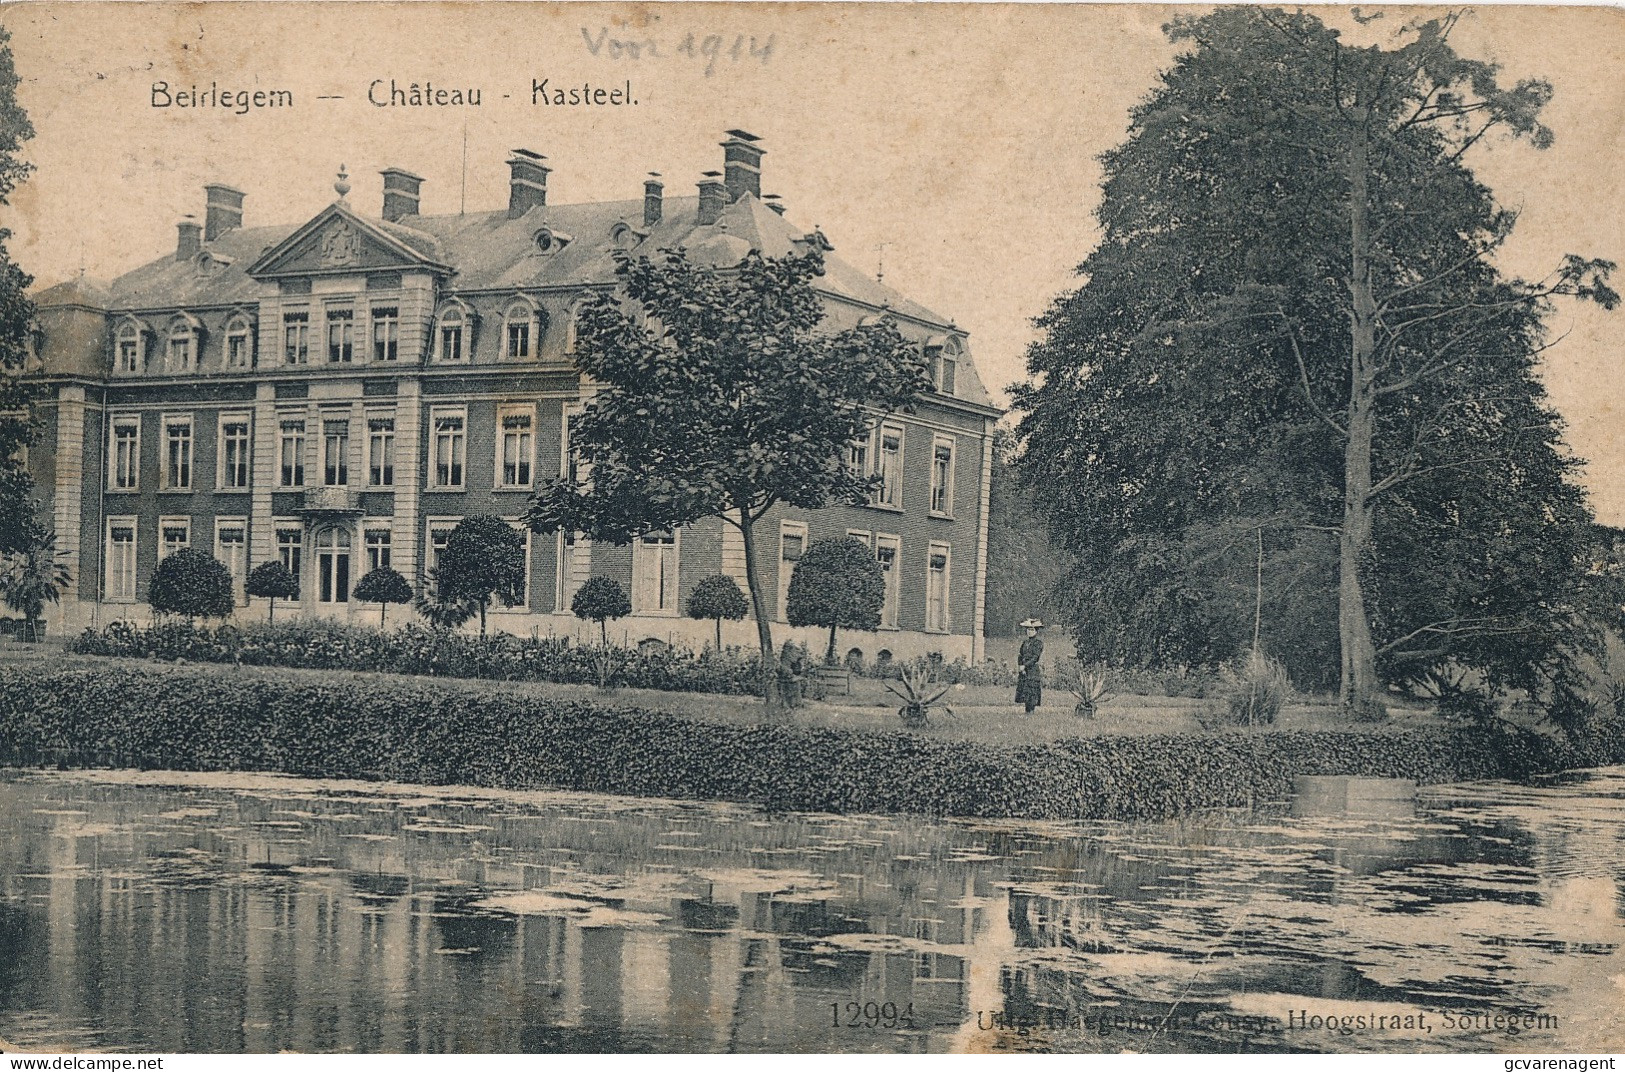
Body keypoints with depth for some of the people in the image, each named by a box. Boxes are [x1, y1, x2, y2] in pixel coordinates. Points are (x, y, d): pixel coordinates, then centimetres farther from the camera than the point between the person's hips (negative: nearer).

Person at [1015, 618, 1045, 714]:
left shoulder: (1038, 643, -3)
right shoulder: (1025, 642, 16)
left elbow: (1035, 658, -11)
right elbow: (1020, 656, 12)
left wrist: (1025, 666, -15)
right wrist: (1020, 667, -4)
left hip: (1033, 670, -6)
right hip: (1024, 671, 6)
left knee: (1032, 694, -9)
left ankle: (1030, 712, -8)